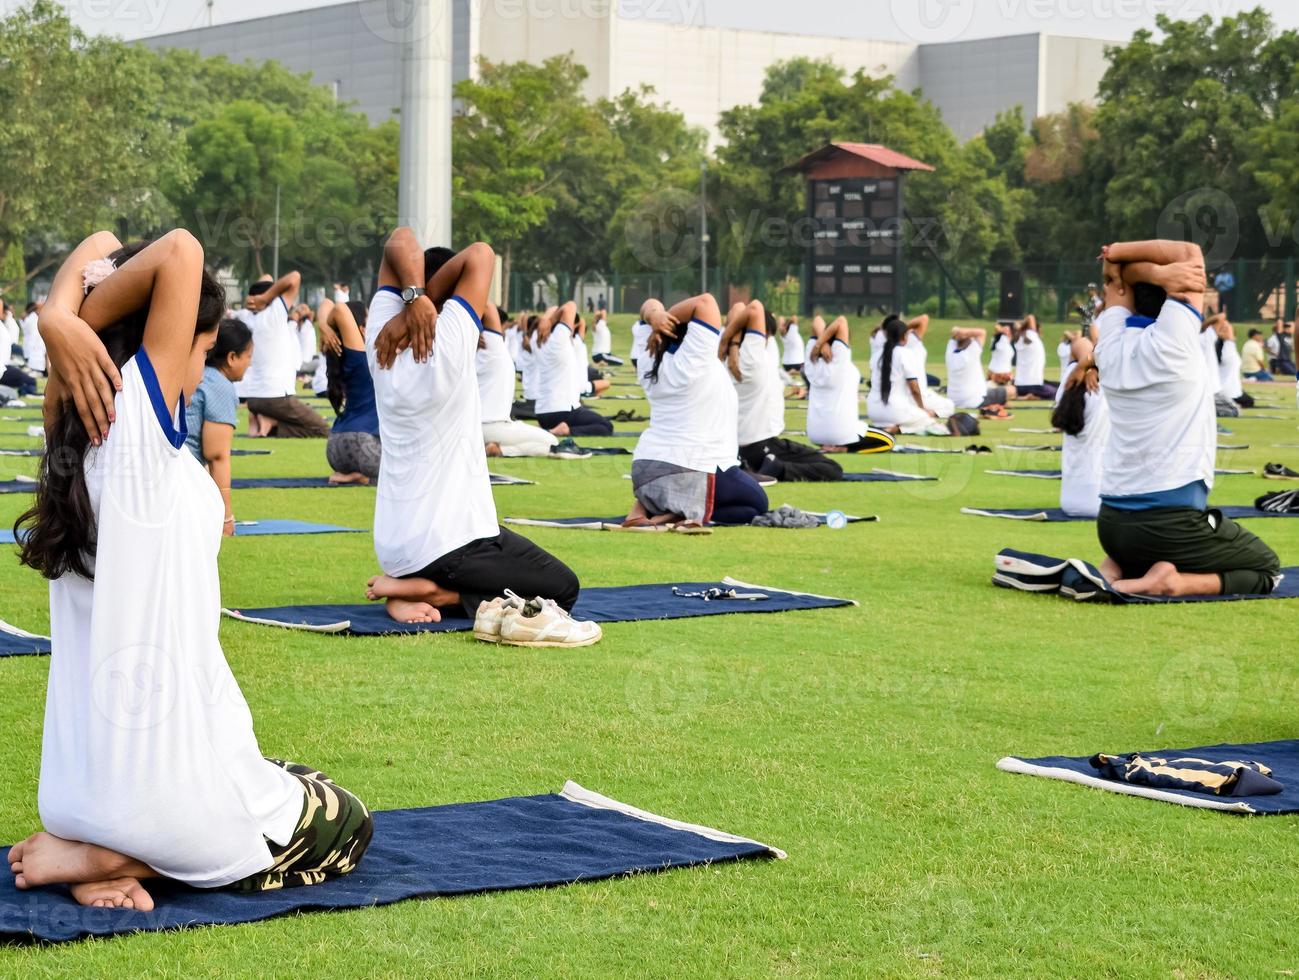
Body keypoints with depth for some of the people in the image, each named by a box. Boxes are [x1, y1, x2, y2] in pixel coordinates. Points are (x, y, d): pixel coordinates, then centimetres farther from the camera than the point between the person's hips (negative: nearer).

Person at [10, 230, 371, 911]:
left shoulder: (75, 418, 4)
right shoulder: (143, 421, -17)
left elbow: (103, 246, 10)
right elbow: (180, 250, -22)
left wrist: (62, 318, -8)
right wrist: (75, 323, -15)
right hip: (168, 778, -8)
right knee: (345, 826, 19)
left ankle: (90, 847, 9)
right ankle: (121, 855, -2)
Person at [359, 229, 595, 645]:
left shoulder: (382, 341, -3)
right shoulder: (449, 345, -19)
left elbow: (401, 241, 1)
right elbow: (480, 254, -15)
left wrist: (413, 293, -17)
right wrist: (421, 304, -14)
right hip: (449, 543, -8)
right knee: (563, 587, 10)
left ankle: (410, 585, 2)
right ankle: (427, 589, -8)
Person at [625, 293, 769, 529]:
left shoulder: (655, 362, 6)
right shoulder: (694, 360, -14)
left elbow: (651, 304, 15)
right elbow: (704, 302, -15)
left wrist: (654, 315, -6)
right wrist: (665, 316, -8)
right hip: (692, 472, -8)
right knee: (757, 503, 13)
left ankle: (644, 508, 6)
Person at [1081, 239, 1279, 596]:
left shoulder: (1112, 346, 4)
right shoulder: (1174, 340, -11)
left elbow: (1118, 273, 16)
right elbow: (1190, 252, -2)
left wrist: (1154, 273, -4)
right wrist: (1116, 253, 0)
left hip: (1111, 520, 6)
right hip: (1170, 522, -6)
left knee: (1142, 558, 38)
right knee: (1267, 570, 14)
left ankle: (1114, 570, 4)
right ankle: (1175, 583, -12)